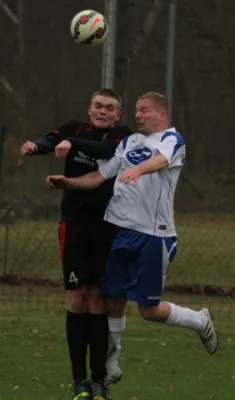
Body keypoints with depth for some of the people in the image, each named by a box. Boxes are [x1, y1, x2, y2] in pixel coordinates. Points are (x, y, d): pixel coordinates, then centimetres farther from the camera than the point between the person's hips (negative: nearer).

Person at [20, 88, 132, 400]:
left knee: (98, 302, -3)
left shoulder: (122, 137, 1)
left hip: (107, 228, -1)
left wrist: (73, 144, -38)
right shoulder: (76, 130, 4)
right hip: (75, 225, 1)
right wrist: (34, 147, -40)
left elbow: (107, 150, -22)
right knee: (77, 301, -3)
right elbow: (51, 141, -17)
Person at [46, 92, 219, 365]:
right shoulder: (129, 142, 16)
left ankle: (201, 321, 26)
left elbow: (161, 160, -27)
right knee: (113, 304, 6)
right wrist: (68, 182, -1)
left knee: (149, 309, 1)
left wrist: (138, 169, -47)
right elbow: (99, 176, 15)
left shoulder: (171, 139, -4)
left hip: (153, 235, -6)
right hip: (119, 230, 6)